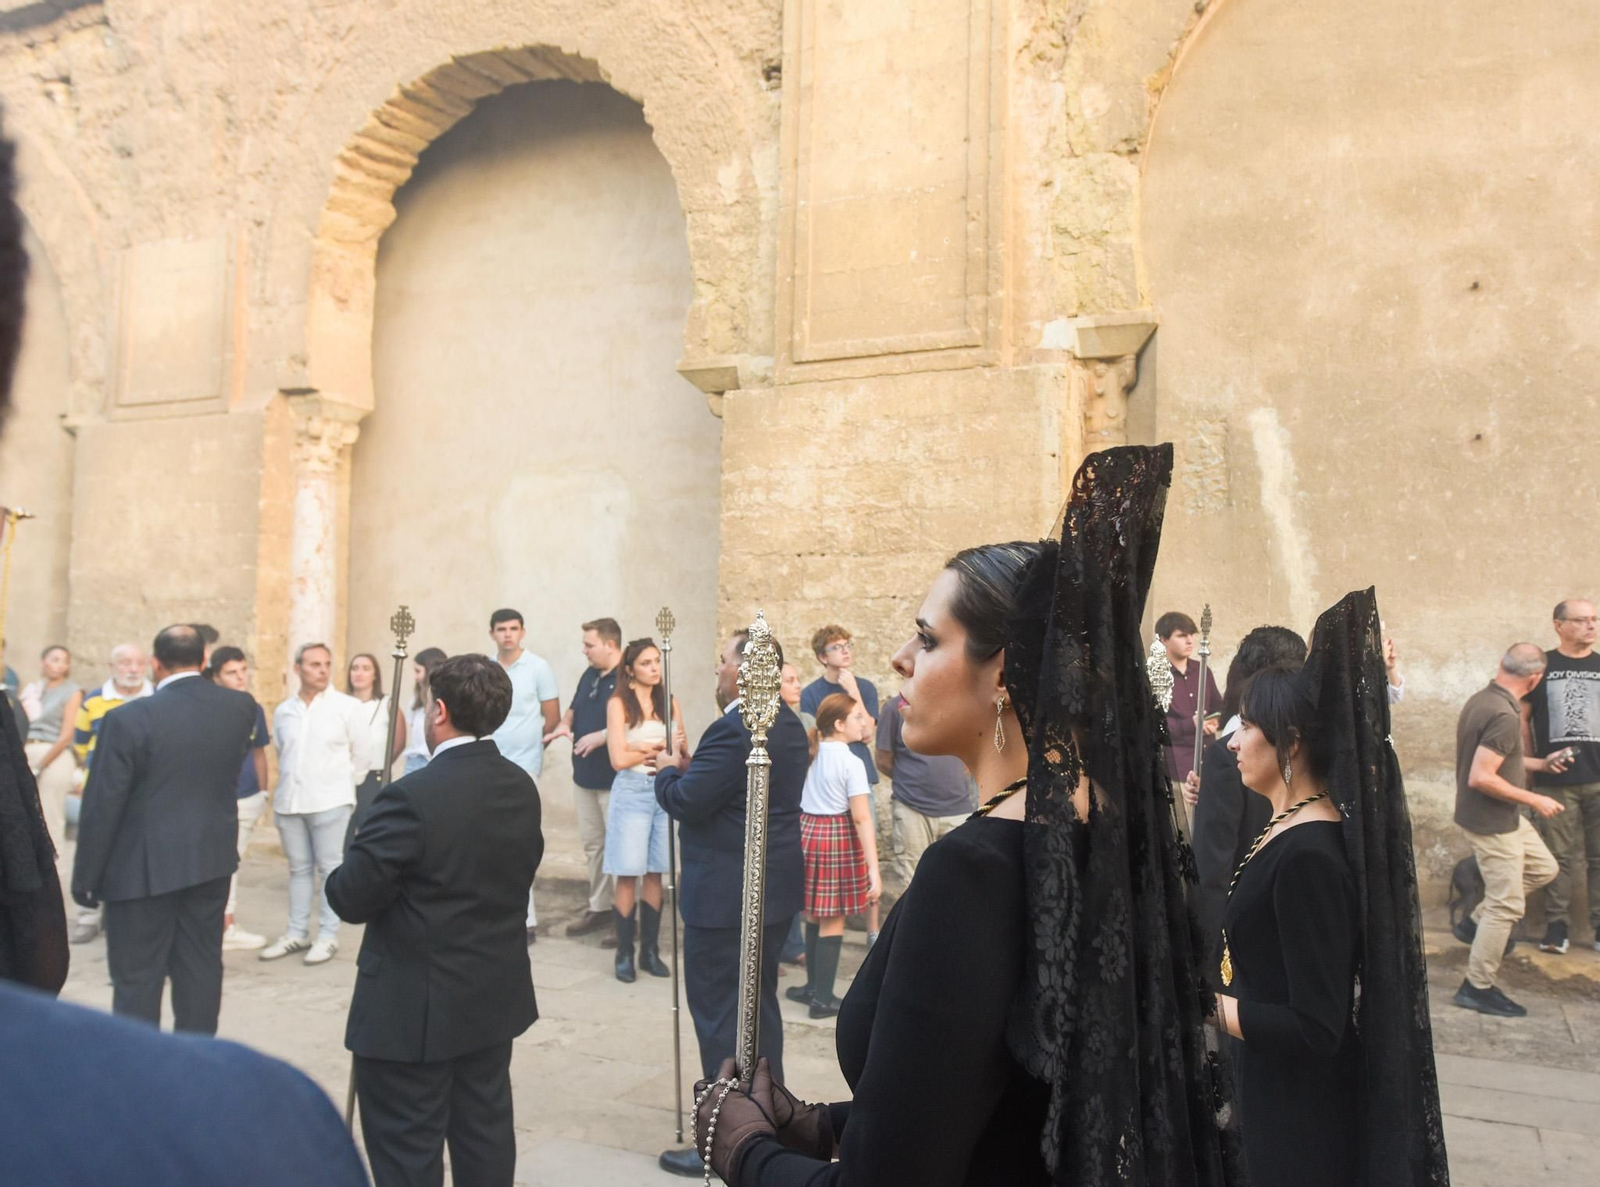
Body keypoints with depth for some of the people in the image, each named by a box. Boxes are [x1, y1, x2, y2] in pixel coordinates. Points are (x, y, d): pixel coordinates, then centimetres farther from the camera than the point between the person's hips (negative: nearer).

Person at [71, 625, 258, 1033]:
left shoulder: (129, 718, -14)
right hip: (211, 861, 4)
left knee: (136, 980, 6)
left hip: (143, 869, -4)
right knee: (201, 969, 13)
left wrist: (85, 877, -1)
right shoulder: (241, 706, -2)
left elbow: (102, 807, -12)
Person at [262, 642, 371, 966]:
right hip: (289, 801, 4)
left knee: (331, 869, 1)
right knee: (298, 869, 12)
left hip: (330, 802, -4)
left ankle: (328, 936, 8)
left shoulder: (348, 707, -6)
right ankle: (297, 932, 21)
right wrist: (292, 783, 14)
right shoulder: (283, 712, 7)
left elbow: (362, 756, 0)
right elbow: (283, 755, 19)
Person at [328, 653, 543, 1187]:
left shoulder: (412, 796, -23)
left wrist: (340, 876, 3)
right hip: (495, 996, 7)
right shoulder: (523, 787, -1)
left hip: (414, 1008, -7)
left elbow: (351, 898, -17)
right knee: (485, 1133, 19)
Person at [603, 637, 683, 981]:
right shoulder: (619, 703, -3)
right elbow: (619, 759, -11)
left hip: (665, 790, 4)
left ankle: (650, 950, 16)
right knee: (628, 876, -1)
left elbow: (682, 750, 6)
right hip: (632, 792, -3)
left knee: (655, 874, 6)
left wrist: (644, 748, -10)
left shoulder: (669, 702, 10)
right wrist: (659, 748, -2)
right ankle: (624, 954, 9)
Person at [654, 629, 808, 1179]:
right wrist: (693, 766, 7)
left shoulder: (733, 730, -22)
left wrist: (669, 770, -2)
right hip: (774, 888, 10)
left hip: (725, 896, -10)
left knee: (719, 1015, 2)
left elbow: (685, 802, -21)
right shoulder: (788, 726, 8)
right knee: (760, 1005, 20)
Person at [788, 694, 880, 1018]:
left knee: (814, 915, 17)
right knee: (833, 920, 3)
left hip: (805, 832, 6)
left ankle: (813, 986, 29)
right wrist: (873, 870, -17)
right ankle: (822, 998, 10)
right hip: (838, 838, -6)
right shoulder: (851, 763, -13)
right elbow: (862, 818, -17)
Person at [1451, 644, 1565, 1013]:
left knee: (1543, 868, 23)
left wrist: (1540, 764, 23)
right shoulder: (1504, 716, -27)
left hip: (1501, 817, 10)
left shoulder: (1481, 700, 4)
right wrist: (1534, 800, -20)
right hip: (1492, 823, -10)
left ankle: (1476, 923, 26)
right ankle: (1478, 989, 11)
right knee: (1507, 905, 0)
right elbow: (1480, 777, -31)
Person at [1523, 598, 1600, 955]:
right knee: (1560, 857, 4)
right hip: (1556, 780, -2)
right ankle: (1556, 926, 11)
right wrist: (1534, 763, 1)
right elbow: (1522, 717, 6)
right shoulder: (1542, 666, 3)